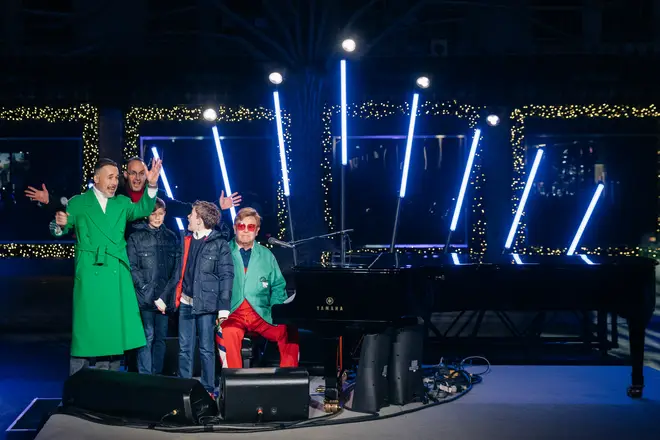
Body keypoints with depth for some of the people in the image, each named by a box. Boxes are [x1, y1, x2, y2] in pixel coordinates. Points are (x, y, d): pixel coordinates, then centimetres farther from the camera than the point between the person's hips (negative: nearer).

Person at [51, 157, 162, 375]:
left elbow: (143, 210, -1)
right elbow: (60, 230, 0)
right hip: (89, 275, -3)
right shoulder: (77, 203, 4)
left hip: (117, 276, 4)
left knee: (114, 329, 8)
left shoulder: (122, 203, 13)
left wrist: (151, 186, -17)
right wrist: (59, 224, -24)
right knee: (85, 328, -1)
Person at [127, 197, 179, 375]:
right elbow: (132, 268, -4)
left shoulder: (171, 237, 12)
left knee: (161, 337, 6)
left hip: (165, 297, 4)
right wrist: (152, 295, -9)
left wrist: (167, 294, -1)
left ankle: (157, 376, 13)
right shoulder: (136, 237, 2)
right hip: (145, 298, -3)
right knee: (147, 337, -7)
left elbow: (175, 269, 11)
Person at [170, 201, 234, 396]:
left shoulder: (219, 244, -7)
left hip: (206, 304, -5)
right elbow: (179, 272, 13)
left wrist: (224, 308, -15)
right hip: (186, 302, 5)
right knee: (184, 349, 8)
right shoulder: (187, 241, 11)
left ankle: (208, 390, 9)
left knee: (206, 349, 0)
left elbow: (226, 277, -10)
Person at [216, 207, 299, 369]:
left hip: (262, 314, 2)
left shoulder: (267, 255, 15)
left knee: (289, 332, -25)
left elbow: (278, 287, 16)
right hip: (232, 314, -2)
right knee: (227, 333, -37)